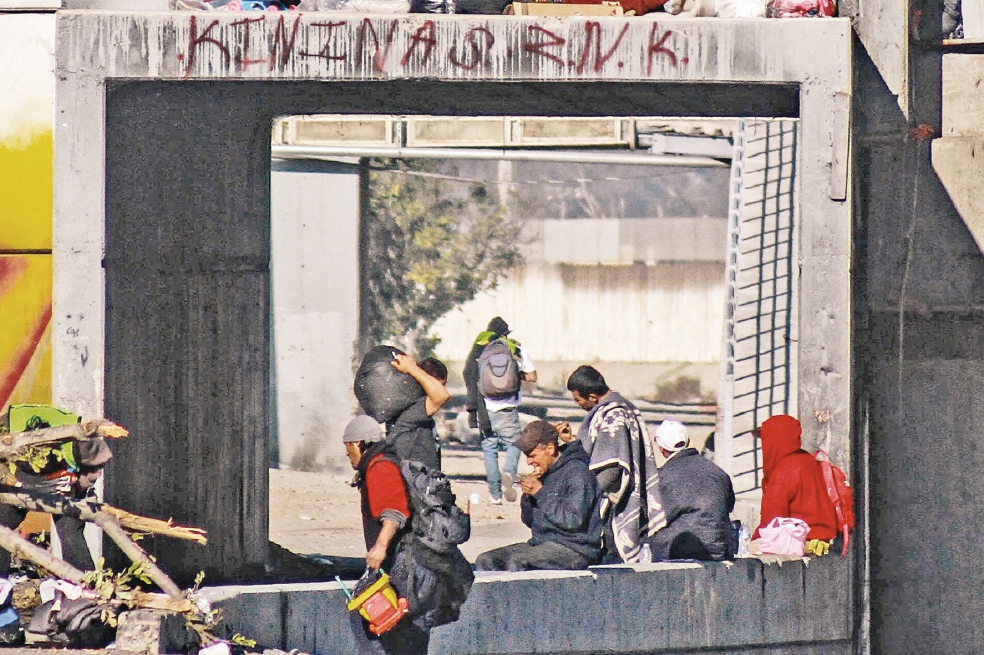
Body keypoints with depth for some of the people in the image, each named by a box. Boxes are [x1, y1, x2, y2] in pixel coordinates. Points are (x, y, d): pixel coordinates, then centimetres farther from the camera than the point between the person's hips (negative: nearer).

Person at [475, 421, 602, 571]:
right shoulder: (545, 474, 15)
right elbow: (529, 520, 21)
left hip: (575, 549, -9)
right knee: (485, 561, -6)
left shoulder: (577, 472, -11)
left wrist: (541, 493, -16)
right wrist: (527, 496, 0)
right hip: (542, 542, 9)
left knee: (516, 561, -32)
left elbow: (574, 520, -22)